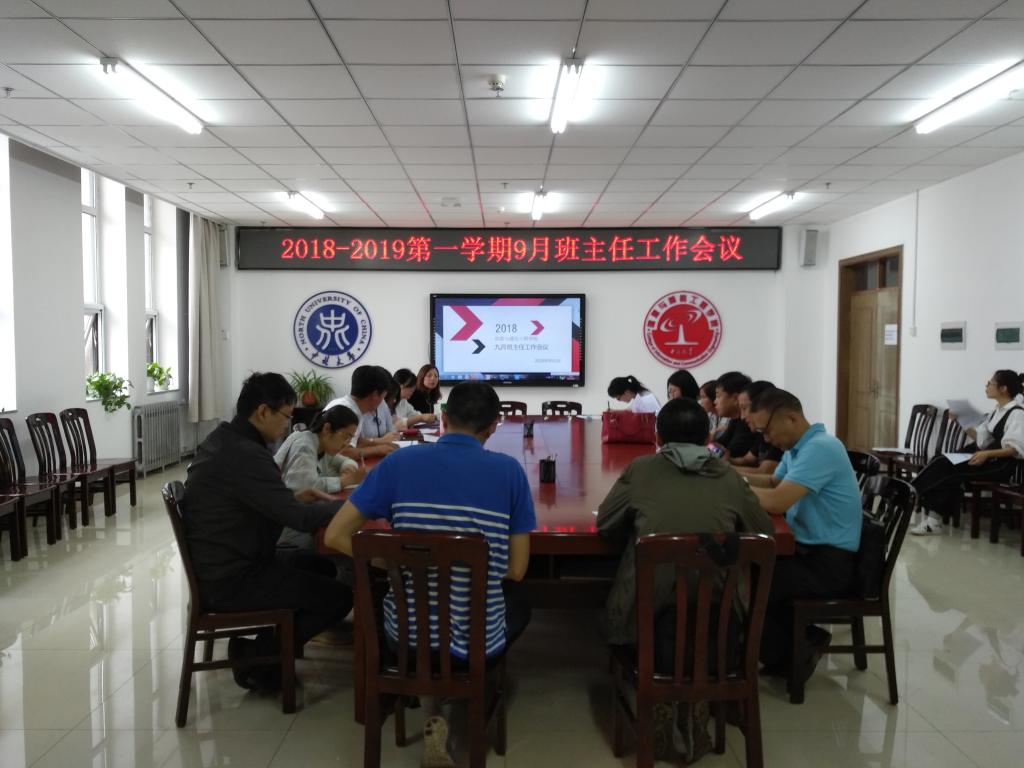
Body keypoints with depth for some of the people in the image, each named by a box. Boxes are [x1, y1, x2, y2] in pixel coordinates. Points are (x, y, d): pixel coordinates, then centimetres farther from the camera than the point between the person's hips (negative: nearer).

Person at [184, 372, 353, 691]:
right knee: (339, 595, -8)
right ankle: (258, 660, 6)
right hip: (230, 581, -11)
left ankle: (263, 645, 17)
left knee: (322, 565, 20)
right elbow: (301, 519, -27)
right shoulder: (244, 455, -27)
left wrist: (293, 497, 4)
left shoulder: (223, 439, 6)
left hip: (221, 565, 11)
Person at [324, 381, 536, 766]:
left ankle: (434, 713, 26)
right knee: (518, 604, 34)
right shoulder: (510, 471, -9)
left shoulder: (399, 462, -8)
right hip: (477, 640, -1)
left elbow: (336, 536, -5)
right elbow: (516, 570, -5)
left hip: (406, 636, 1)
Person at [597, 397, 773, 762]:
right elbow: (765, 530, 21)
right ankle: (695, 706, 24)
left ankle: (661, 705, 17)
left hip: (648, 613, -2)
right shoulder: (729, 475, 9)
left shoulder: (641, 469, 5)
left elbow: (604, 524, 16)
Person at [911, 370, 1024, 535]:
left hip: (1002, 465, -8)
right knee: (943, 463, -14)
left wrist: (987, 454, -32)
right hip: (988, 458, 8)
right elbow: (980, 438, 16)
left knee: (950, 473, -22)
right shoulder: (997, 412, 16)